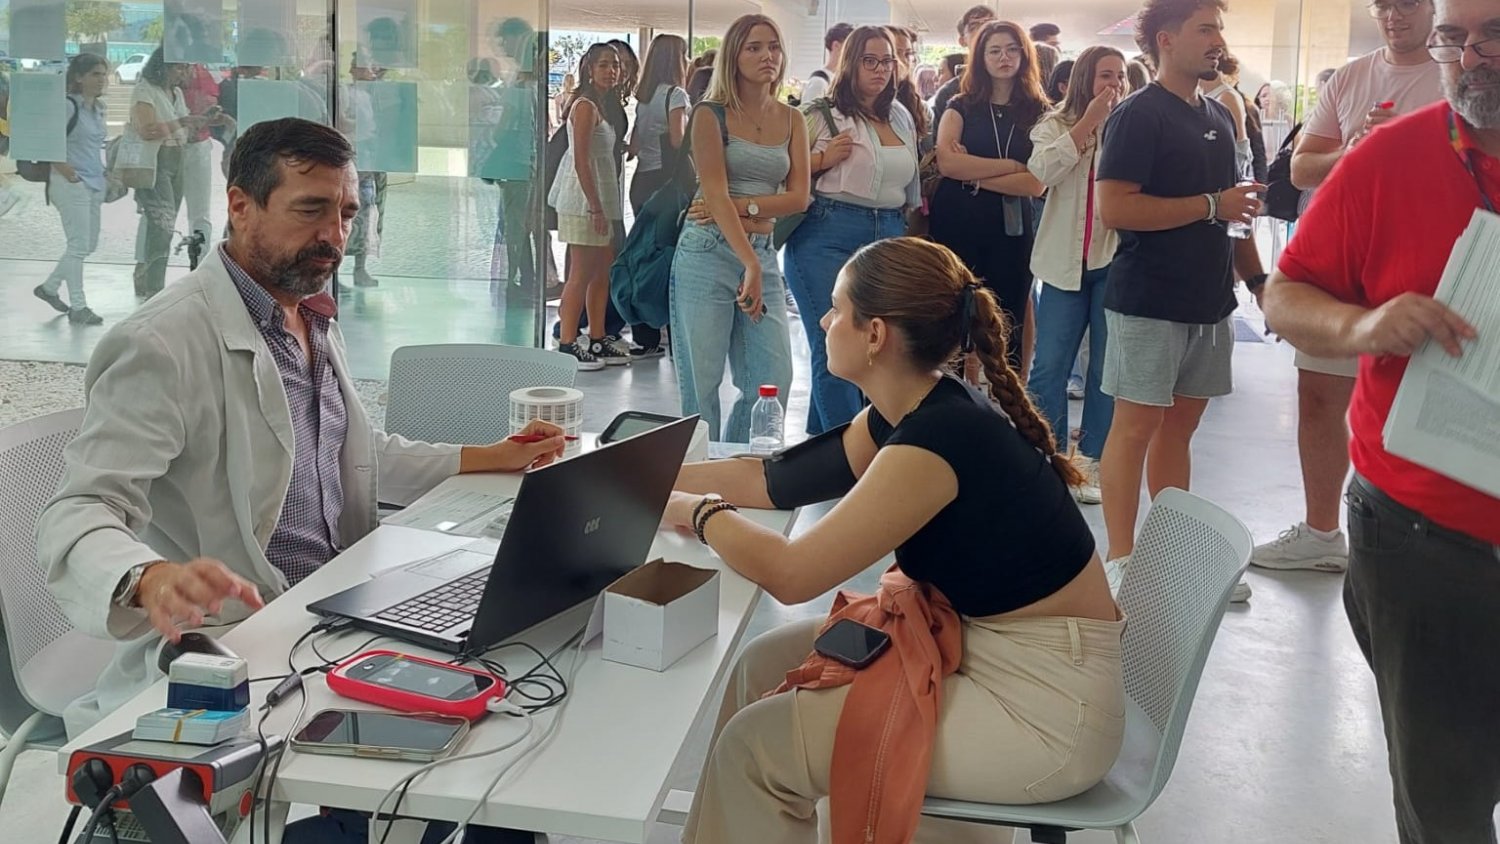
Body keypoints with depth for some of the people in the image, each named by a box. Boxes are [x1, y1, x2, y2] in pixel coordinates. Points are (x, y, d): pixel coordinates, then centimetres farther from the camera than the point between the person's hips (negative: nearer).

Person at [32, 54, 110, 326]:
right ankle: (78, 307, 3)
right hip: (72, 184, -9)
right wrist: (66, 171, -17)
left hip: (94, 183, 9)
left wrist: (103, 173, 13)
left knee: (89, 244, 14)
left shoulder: (98, 107, 12)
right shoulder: (68, 106, -13)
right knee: (79, 245, -5)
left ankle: (49, 287, 30)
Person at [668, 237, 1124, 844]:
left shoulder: (935, 441, -26)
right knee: (765, 668, 10)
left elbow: (789, 574, -22)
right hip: (980, 641, 9)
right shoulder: (917, 410, 2)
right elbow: (778, 481, 14)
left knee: (757, 745, -8)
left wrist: (697, 513, -5)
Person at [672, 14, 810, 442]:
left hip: (764, 253, 4)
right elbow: (715, 194, -11)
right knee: (701, 384, -2)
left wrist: (740, 205, -12)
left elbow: (798, 197, 3)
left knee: (774, 382, -2)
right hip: (708, 253, -4)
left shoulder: (792, 119, 12)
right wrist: (750, 265, -20)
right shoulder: (711, 115, -2)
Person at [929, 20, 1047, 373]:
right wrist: (1011, 165, -10)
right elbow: (947, 163, -13)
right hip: (957, 225, 0)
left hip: (1012, 229, 0)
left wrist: (974, 176, -11)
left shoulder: (1037, 113, 5)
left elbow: (1036, 184, -7)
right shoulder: (962, 107, 6)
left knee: (1007, 327, 5)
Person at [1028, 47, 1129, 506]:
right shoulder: (1056, 125, 5)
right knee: (1049, 367, 2)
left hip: (1115, 261, 1)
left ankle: (1091, 460, 14)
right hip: (1065, 260, 0)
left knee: (1107, 369, 5)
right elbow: (1040, 171, -15)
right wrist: (1088, 123, -12)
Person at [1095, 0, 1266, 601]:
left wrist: (1257, 277, 16)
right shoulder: (1139, 116, -9)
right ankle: (1122, 560, 4)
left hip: (1209, 300, 7)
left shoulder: (1219, 118, 15)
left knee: (1181, 425, 12)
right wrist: (1212, 205, -16)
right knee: (1137, 423, -3)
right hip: (1150, 301, -7)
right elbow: (1114, 208, -20)